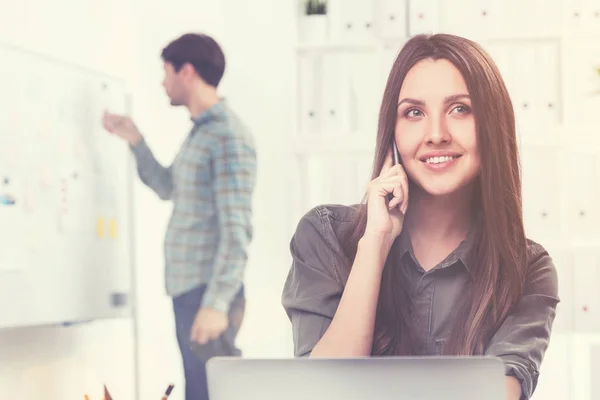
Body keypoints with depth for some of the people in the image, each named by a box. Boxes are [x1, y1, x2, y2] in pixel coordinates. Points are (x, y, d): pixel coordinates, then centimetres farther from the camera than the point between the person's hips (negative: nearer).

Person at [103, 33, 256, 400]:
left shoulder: (229, 136, -13)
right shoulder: (199, 133, 15)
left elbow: (237, 230, -19)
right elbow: (168, 188, 33)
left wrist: (217, 302, -23)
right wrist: (135, 140, 25)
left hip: (208, 293, -9)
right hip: (186, 290, 9)